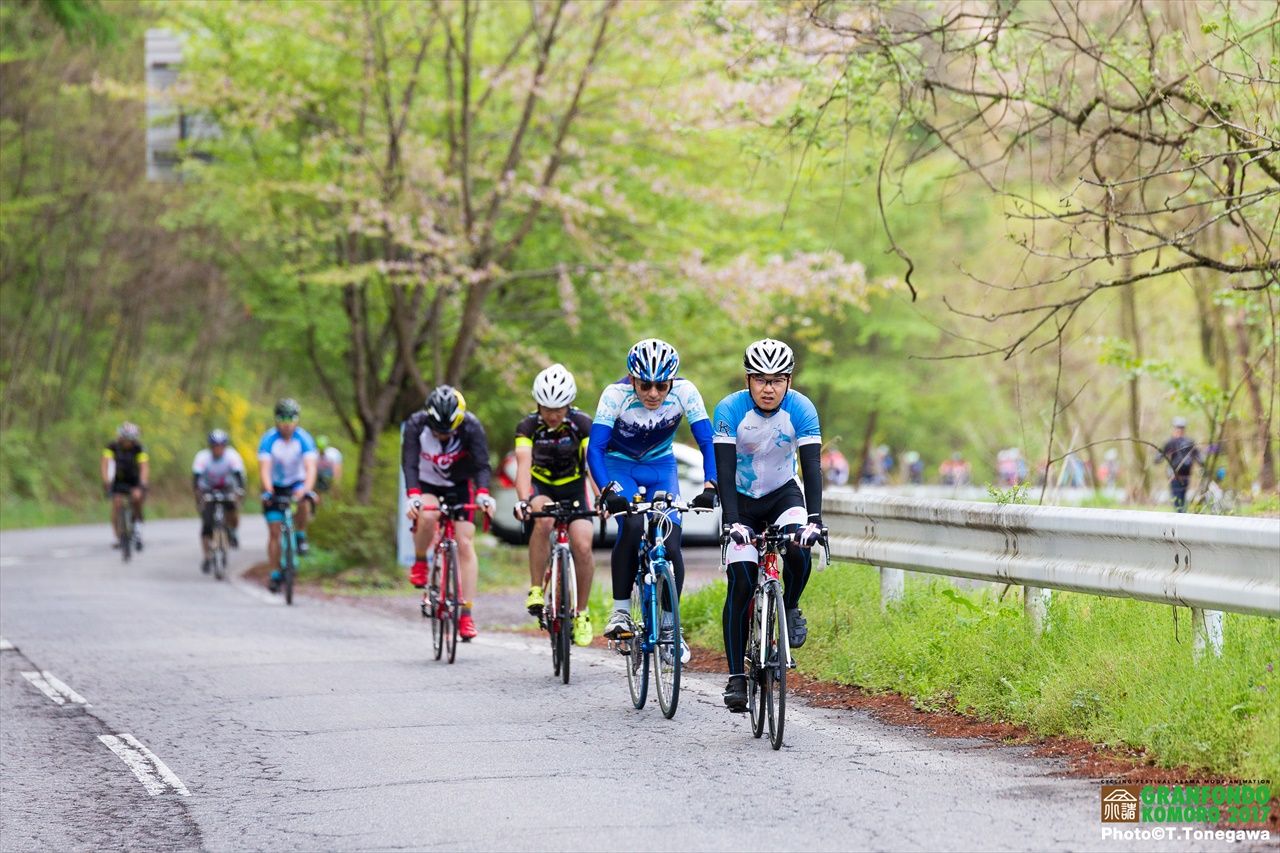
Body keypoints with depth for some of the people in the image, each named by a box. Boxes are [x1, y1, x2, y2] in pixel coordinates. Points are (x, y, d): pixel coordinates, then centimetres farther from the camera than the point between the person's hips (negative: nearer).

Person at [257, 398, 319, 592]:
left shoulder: (304, 439, -17)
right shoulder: (269, 439, -18)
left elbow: (310, 467, -27)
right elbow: (264, 468, -26)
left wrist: (306, 489, -45)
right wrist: (268, 491, -43)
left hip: (297, 483, 0)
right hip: (275, 486, 0)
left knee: (304, 502, -35)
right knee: (275, 531, -6)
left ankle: (301, 536, -11)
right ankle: (275, 574, 2)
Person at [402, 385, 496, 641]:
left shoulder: (471, 426, -25)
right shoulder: (416, 425, -26)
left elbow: (482, 464, -29)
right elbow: (409, 464, -32)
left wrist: (482, 494, -46)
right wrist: (413, 497, -48)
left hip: (460, 485, 1)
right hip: (427, 485, -1)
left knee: (465, 543, -12)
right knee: (427, 515, -34)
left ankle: (466, 613, -10)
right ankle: (420, 562, -6)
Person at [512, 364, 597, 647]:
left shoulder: (582, 423, -19)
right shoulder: (528, 426, -18)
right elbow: (523, 464, -33)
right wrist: (523, 500, -50)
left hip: (573, 488, 1)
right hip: (540, 489, -1)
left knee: (582, 546, -21)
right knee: (544, 518, -36)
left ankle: (581, 613, 0)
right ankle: (535, 591, -25)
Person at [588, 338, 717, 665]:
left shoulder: (684, 392, -24)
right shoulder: (616, 394, -28)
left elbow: (708, 443, -25)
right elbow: (595, 449, -32)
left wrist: (709, 486, -41)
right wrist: (607, 491, -47)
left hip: (661, 467, 2)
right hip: (620, 466, -2)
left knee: (670, 543, -13)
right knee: (632, 526, -29)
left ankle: (669, 626, 3)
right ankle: (620, 610, -15)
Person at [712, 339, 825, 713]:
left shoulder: (801, 410, -21)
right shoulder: (730, 410, -24)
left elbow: (812, 468, -26)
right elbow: (725, 471, -28)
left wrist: (814, 520, -39)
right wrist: (732, 522, -39)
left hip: (783, 494, 1)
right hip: (742, 499, -1)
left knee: (798, 550, -30)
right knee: (740, 585, -12)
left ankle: (790, 609, 1)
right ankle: (736, 677, -6)